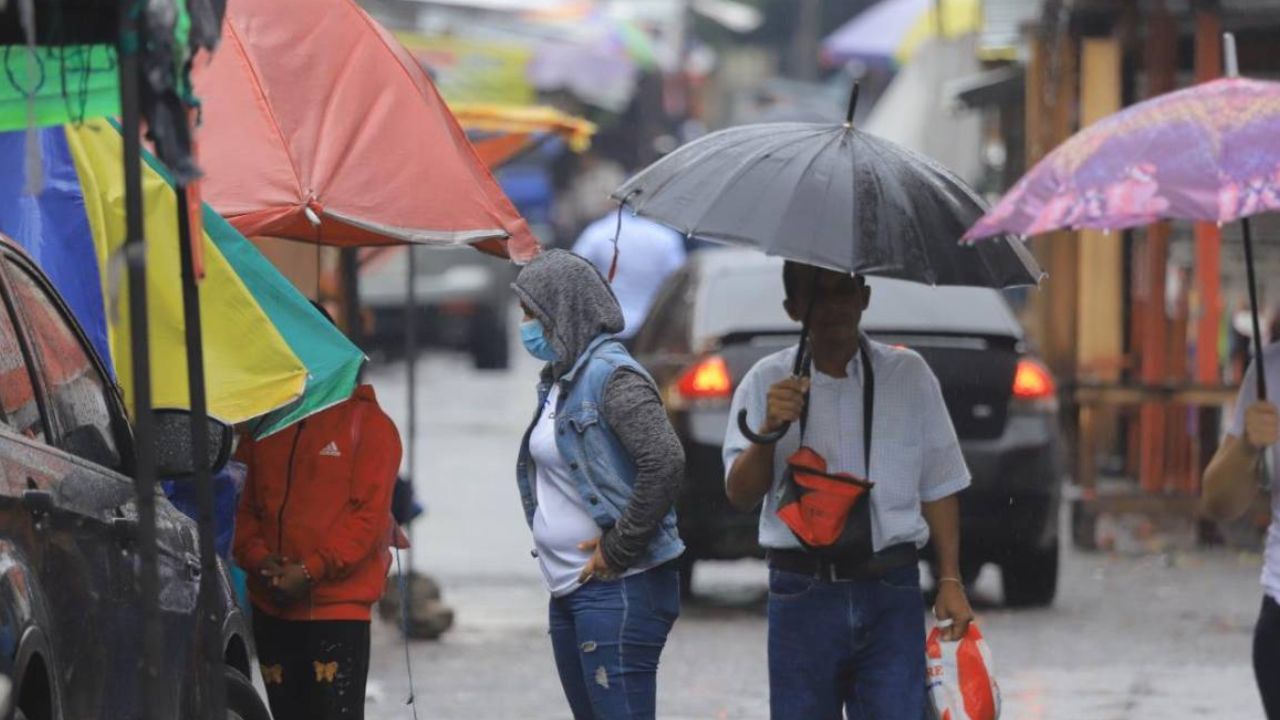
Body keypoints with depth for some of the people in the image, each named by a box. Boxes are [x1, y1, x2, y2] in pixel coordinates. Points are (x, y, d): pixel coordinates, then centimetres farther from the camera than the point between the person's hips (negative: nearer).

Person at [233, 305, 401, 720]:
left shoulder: (366, 422, -1)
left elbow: (370, 514, -9)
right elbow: (248, 507, 17)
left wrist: (310, 569, -17)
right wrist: (258, 558, -4)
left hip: (339, 605, -6)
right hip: (272, 606, 6)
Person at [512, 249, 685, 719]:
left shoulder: (611, 376, -13)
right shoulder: (557, 381, 16)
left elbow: (665, 461, -24)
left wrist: (619, 550, -18)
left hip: (619, 589, -10)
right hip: (569, 591, 10)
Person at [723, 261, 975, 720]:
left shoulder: (908, 374, 7)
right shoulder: (767, 382, 5)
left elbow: (938, 488, 11)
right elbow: (740, 495, -2)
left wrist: (950, 580, 4)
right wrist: (768, 432, -20)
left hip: (891, 595, 0)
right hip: (802, 593, 0)